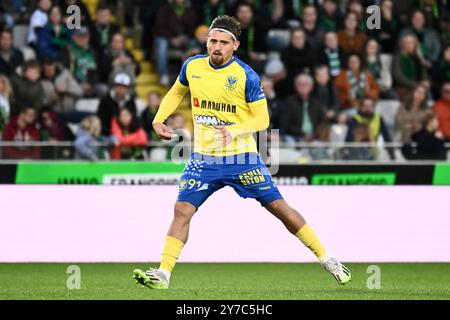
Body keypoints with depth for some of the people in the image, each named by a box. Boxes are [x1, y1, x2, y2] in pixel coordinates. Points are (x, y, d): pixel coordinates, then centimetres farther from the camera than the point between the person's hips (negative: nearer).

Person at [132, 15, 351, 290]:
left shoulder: (246, 76, -12)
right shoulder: (192, 67, 0)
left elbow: (262, 119, -10)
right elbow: (176, 92, 21)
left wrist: (234, 131, -28)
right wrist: (159, 119, 5)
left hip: (241, 157, -3)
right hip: (203, 159, 3)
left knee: (278, 206, -1)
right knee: (182, 210, -11)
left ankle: (326, 259, 9)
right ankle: (163, 274, -8)